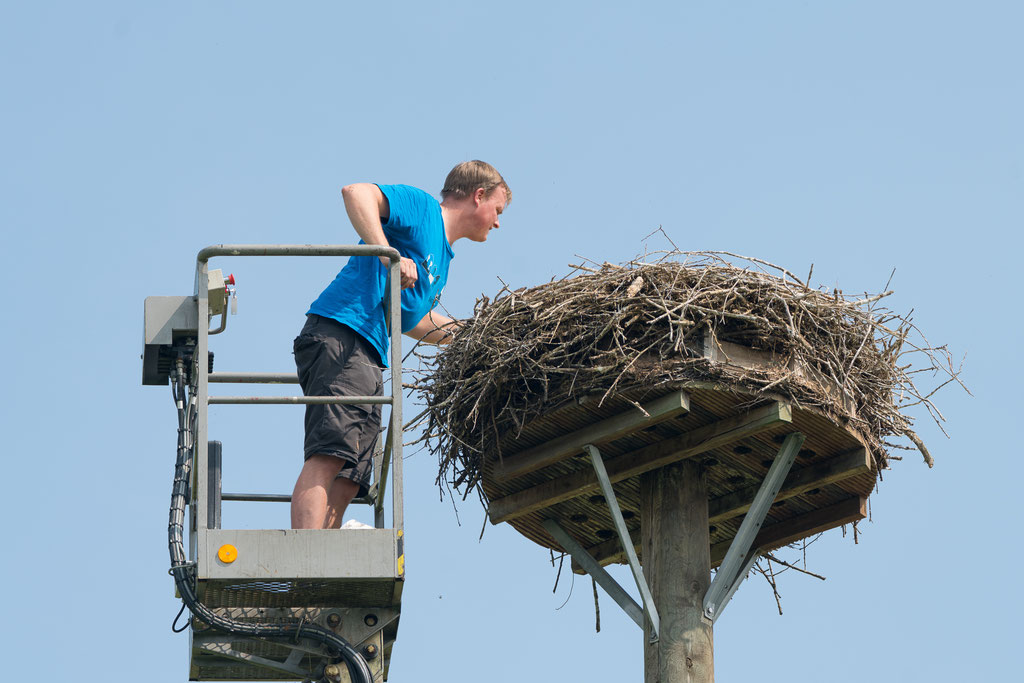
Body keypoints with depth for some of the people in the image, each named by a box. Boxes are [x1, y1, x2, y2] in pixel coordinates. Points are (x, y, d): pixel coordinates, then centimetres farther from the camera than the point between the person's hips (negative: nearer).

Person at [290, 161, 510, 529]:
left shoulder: (441, 258, 31)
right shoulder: (422, 207, 4)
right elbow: (356, 193, -11)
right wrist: (388, 256, -21)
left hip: (366, 355, 10)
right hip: (340, 334, -10)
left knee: (346, 483, -1)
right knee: (329, 454, -23)